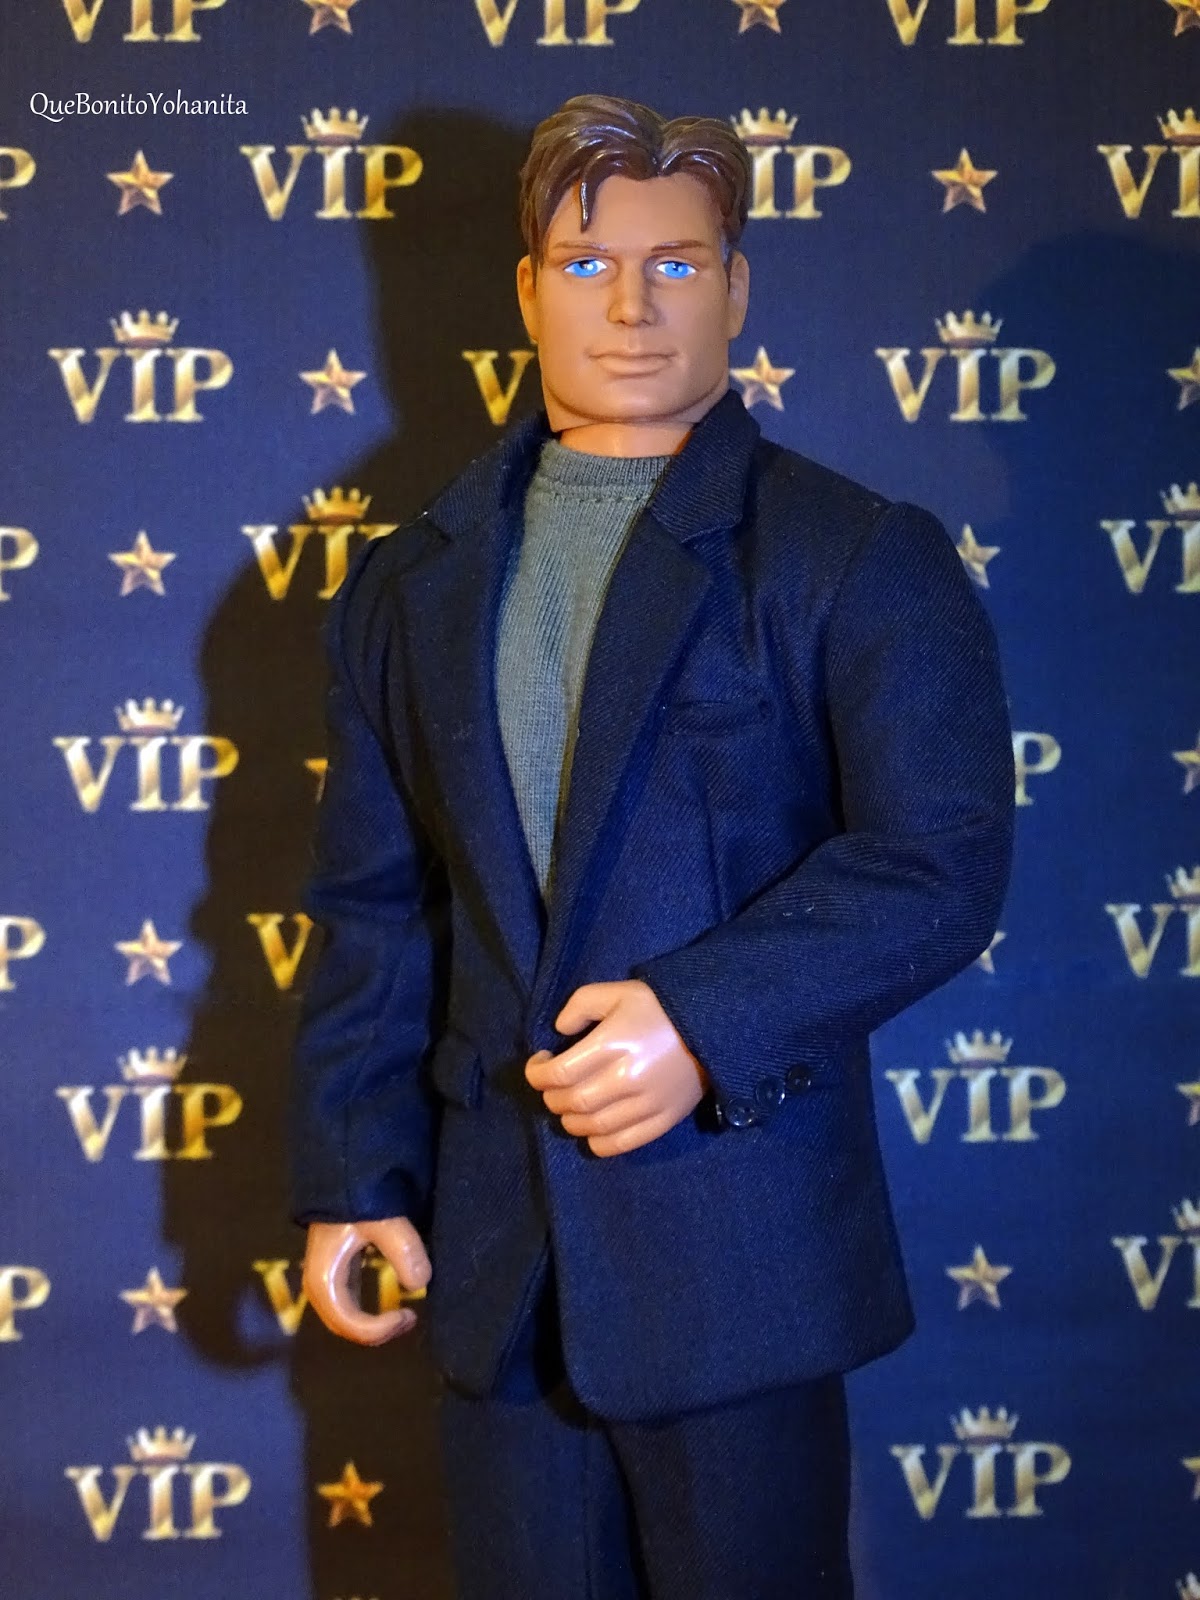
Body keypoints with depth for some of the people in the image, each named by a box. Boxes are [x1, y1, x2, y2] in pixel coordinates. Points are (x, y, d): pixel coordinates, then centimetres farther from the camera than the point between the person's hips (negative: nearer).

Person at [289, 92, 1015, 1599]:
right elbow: (371, 909, 11)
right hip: (493, 1245, 4)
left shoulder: (859, 557, -2)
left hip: (738, 1237, -3)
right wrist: (351, 1173, 4)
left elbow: (942, 861, -11)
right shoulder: (412, 586, 11)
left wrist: (707, 1023, -22)